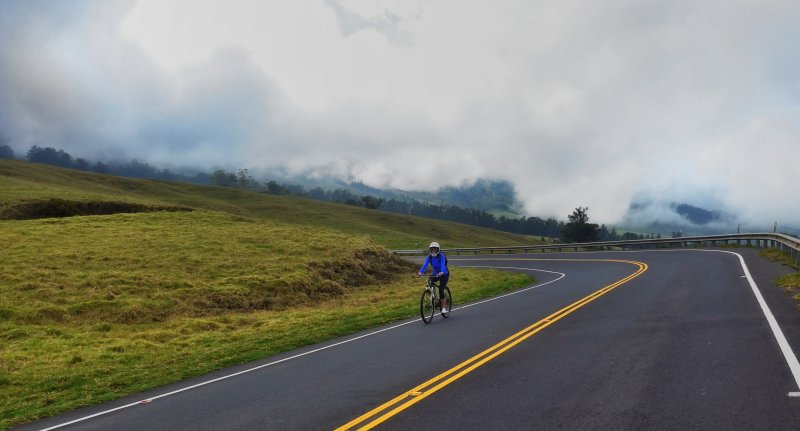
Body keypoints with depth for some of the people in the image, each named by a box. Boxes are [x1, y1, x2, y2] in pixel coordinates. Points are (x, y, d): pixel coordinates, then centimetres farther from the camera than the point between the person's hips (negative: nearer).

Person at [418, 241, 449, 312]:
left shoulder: (441, 256, -22)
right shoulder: (429, 257, -11)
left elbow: (443, 264, -37)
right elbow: (425, 265, -25)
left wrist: (442, 272, -58)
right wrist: (421, 272, -44)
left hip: (444, 274, -4)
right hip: (435, 273, 4)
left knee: (441, 290, -19)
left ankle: (444, 307, -7)